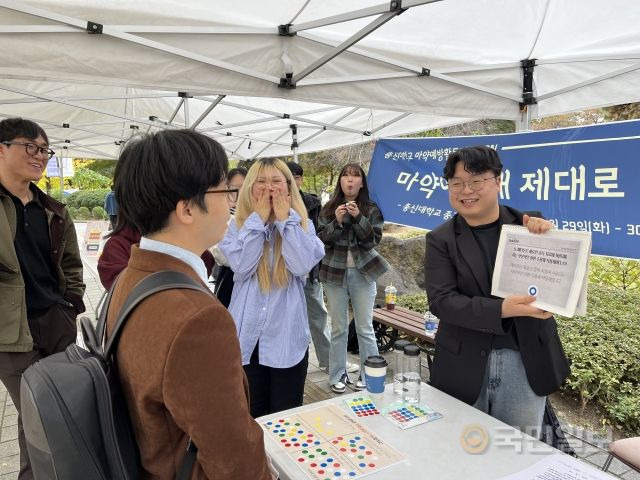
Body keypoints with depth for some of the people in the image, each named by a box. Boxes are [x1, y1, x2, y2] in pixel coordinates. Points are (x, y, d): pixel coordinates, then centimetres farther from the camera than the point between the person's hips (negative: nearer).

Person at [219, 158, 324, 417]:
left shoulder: (303, 224, 0)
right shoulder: (238, 225, 0)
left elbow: (302, 265, -17)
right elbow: (241, 266, -16)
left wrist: (285, 219, -13)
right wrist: (259, 218, -13)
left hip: (287, 335, 0)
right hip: (248, 335, 1)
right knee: (250, 416, 18)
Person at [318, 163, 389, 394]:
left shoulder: (371, 209, 0)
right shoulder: (329, 209, 3)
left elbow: (373, 241, -8)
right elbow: (321, 240, -3)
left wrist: (358, 218, -20)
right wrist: (336, 222, -19)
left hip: (362, 273, -1)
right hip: (335, 273, 1)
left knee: (365, 328, 5)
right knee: (338, 328, 8)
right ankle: (337, 375, 21)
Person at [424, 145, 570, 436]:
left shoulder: (530, 226, -1)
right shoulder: (441, 240, -4)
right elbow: (441, 301, -13)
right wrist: (502, 309, -25)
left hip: (525, 362, 1)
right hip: (464, 366, 0)